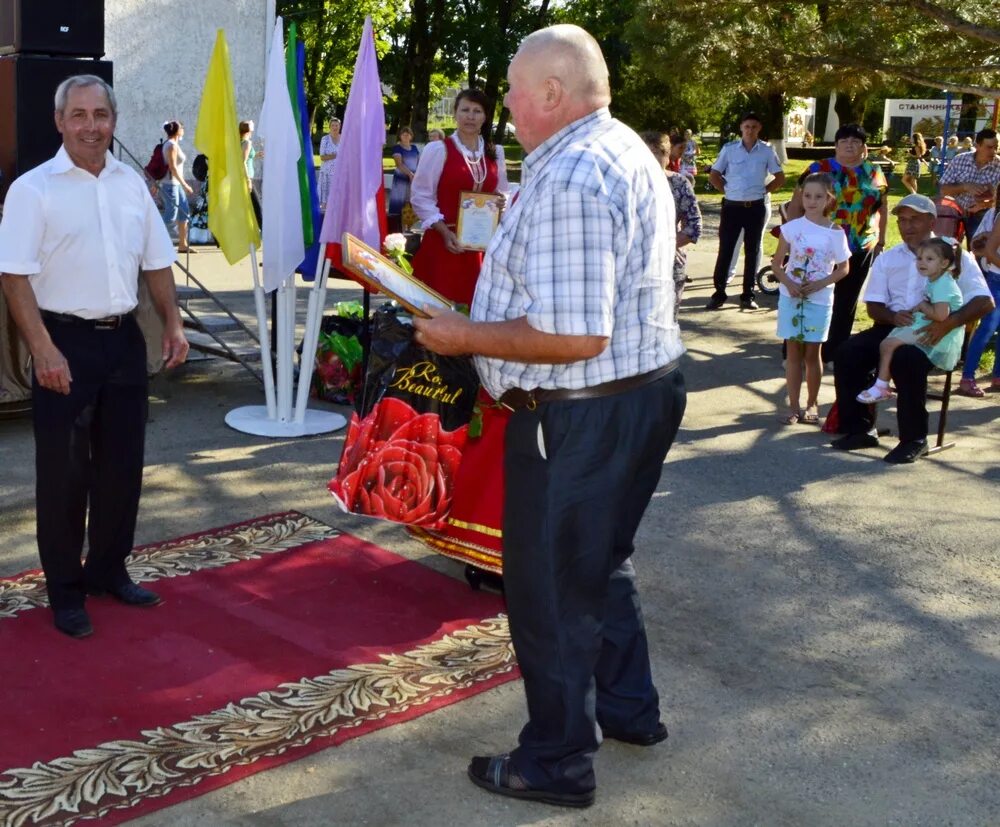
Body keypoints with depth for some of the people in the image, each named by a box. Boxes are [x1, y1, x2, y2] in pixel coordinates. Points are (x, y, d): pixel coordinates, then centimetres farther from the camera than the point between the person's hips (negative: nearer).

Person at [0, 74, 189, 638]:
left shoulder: (133, 185, 8)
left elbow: (157, 262, 14)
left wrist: (173, 324, 5)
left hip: (124, 338, 5)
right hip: (66, 342, -5)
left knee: (122, 463, 13)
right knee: (65, 470, 3)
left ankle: (109, 570, 30)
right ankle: (65, 591, 16)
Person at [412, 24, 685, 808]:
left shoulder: (568, 179, -24)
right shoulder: (628, 153, 10)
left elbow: (575, 337, -29)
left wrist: (465, 337, -19)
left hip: (579, 414, -10)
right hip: (644, 387, 10)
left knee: (551, 590, 5)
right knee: (602, 562, 26)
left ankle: (557, 762, 21)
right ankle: (629, 707, 41)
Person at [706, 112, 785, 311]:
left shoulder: (767, 151, 0)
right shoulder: (729, 149, 0)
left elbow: (780, 178, 6)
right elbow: (713, 175, 6)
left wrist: (762, 191, -1)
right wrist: (727, 191, 1)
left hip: (756, 207, 0)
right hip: (732, 206, 0)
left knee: (752, 251, 7)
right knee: (725, 250, 0)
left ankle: (748, 295, 14)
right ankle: (719, 293, 7)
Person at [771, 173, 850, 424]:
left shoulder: (835, 233, -4)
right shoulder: (792, 227, -2)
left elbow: (843, 268, 1)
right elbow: (777, 263, 2)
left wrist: (819, 284, -13)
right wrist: (789, 283, -15)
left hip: (819, 299, -1)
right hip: (790, 297, 1)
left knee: (812, 352, 6)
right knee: (793, 350, 5)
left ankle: (812, 404, 19)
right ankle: (793, 406, 11)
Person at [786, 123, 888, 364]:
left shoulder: (874, 173, 7)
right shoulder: (819, 169, -4)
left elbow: (883, 208, 17)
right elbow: (796, 205, -3)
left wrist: (881, 241, 13)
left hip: (861, 251, 4)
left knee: (846, 304, 11)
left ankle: (834, 353, 23)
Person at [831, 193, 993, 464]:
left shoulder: (954, 256, 2)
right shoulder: (887, 259, 17)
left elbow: (984, 301, -8)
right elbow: (873, 306, 12)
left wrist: (949, 323, -25)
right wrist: (893, 317, -13)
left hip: (933, 336, -5)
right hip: (892, 327, 5)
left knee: (906, 358, -36)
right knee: (848, 352, -20)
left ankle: (914, 439, -21)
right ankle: (860, 429, -7)